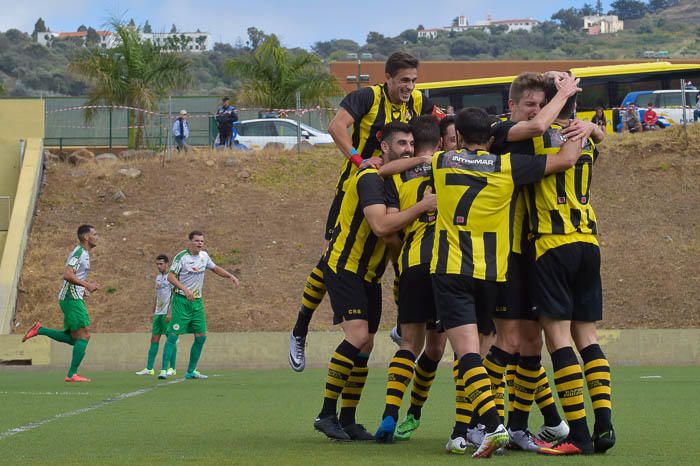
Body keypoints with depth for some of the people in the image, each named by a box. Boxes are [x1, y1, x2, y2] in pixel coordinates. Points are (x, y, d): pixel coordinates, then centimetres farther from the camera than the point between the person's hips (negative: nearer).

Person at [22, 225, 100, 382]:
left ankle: (40, 330, 11)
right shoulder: (79, 252, -13)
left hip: (71, 298, 10)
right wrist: (86, 285, -24)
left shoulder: (83, 253, 18)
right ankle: (72, 374, -8)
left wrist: (83, 288, 17)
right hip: (72, 299, -10)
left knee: (73, 338, 13)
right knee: (84, 335, -9)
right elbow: (67, 275, -25)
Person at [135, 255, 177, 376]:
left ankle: (172, 368, 1)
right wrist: (153, 312, 20)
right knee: (154, 339, 4)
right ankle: (149, 368, 3)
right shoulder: (158, 277, 16)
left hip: (167, 313, -8)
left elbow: (174, 296, -13)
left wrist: (170, 313, -18)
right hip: (158, 313, 8)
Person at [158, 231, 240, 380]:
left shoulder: (204, 256, 9)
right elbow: (171, 277, -17)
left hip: (197, 301, 7)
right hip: (181, 300, -7)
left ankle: (191, 371, 15)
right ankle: (164, 370, -10)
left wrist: (230, 276, 13)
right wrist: (185, 289, -29)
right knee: (173, 334, -12)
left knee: (201, 337, 4)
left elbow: (215, 268, 27)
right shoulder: (181, 257, -11)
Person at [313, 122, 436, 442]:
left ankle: (347, 420, 14)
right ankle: (327, 414, -14)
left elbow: (393, 231, 15)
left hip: (369, 274, 9)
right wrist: (421, 207, -29)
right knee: (357, 336, -19)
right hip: (344, 268, -9)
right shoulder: (370, 178, -18)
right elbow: (381, 226, -30)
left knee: (365, 345, 7)